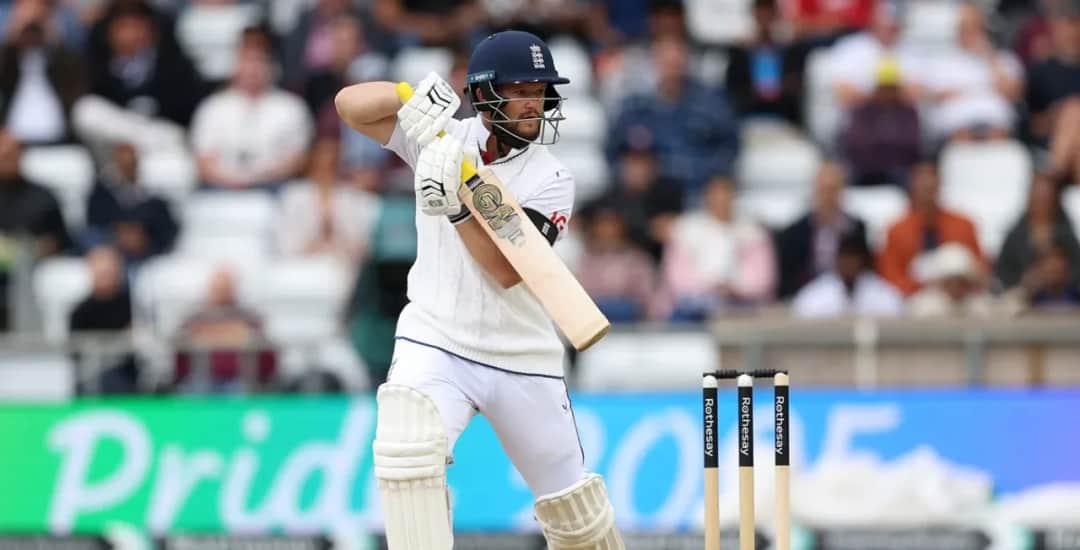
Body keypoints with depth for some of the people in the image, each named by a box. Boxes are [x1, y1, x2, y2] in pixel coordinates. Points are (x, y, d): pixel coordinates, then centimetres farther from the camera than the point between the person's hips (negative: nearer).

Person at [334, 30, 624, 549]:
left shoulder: (551, 179, -7)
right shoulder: (440, 137, -2)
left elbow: (506, 271, -18)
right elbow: (350, 104, -10)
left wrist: (457, 206, -31)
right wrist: (415, 95, -26)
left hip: (522, 361, 1)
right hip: (433, 345, -1)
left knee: (575, 507, 8)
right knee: (407, 454, -30)